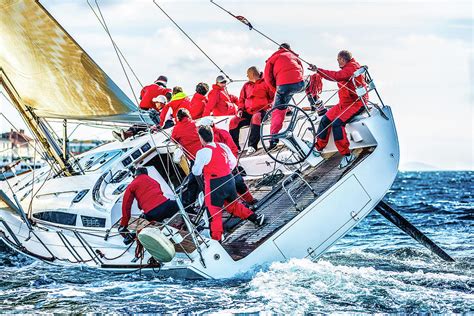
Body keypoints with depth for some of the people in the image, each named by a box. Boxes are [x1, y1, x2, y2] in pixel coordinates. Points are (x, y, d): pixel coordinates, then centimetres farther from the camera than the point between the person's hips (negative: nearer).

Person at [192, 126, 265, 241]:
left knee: (214, 211, 5)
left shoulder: (203, 152, -18)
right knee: (232, 204, 25)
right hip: (229, 179, 6)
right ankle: (255, 218, 26)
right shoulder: (223, 146, 2)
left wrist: (195, 166, 9)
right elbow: (233, 162, 12)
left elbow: (196, 172, -13)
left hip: (214, 185, -6)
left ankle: (216, 237, 6)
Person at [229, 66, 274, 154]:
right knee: (233, 121, -17)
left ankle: (252, 146, -41)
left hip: (261, 111, -6)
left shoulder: (265, 83, 2)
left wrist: (269, 105, -13)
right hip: (248, 112, 6)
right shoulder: (246, 85, 17)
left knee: (256, 118, -40)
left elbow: (273, 96, 3)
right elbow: (242, 99, 21)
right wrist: (240, 109, 5)